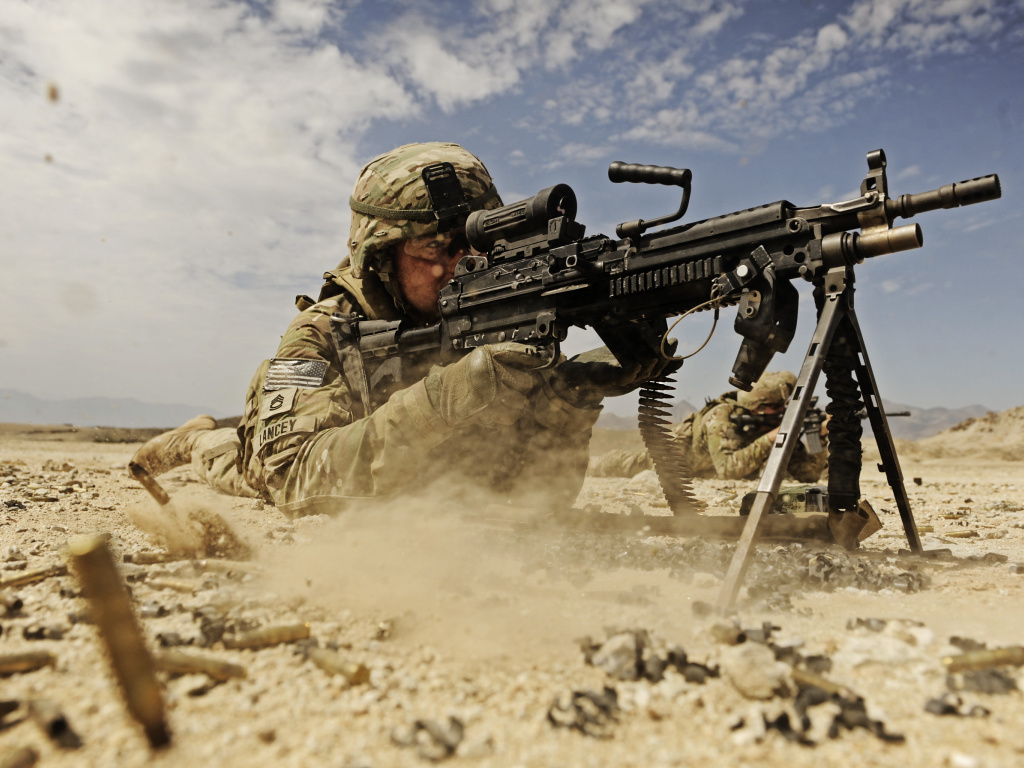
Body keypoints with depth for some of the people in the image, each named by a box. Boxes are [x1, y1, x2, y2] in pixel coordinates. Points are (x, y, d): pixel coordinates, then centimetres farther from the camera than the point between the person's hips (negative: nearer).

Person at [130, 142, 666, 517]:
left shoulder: (489, 324, -27)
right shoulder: (321, 334, -33)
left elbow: (536, 490, -30)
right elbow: (295, 481, -47)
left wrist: (573, 391, -49)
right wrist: (450, 397, -57)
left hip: (413, 498, 3)